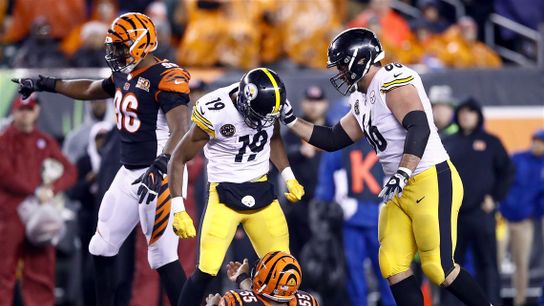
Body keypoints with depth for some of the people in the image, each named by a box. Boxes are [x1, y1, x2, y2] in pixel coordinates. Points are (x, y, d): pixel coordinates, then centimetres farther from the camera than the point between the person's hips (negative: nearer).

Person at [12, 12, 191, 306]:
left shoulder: (166, 78, -19)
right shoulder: (125, 76, 9)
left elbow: (180, 131, -29)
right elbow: (90, 90, 31)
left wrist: (158, 169, -41)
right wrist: (45, 84, 36)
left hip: (159, 175, -10)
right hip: (128, 173, 10)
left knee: (162, 256, -11)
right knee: (102, 247, 14)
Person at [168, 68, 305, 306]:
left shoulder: (269, 101, -8)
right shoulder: (214, 112, -23)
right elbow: (179, 160, -12)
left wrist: (289, 178, 6)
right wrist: (178, 211, -16)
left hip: (261, 193, 5)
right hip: (225, 194, -5)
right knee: (206, 271, -14)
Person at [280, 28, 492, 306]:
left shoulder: (392, 81, -14)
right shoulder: (364, 100, 15)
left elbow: (419, 128, -26)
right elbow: (333, 140, 22)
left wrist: (402, 174, -33)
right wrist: (290, 121, 17)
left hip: (432, 182, -10)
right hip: (402, 191, 10)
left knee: (438, 268, -9)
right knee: (392, 267, 3)